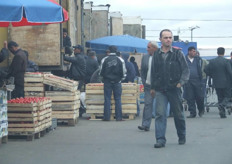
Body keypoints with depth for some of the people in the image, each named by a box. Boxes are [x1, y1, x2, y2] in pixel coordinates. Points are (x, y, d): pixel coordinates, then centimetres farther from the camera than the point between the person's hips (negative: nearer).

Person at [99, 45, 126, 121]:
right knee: (118, 99, 4)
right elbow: (124, 72, 2)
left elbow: (101, 72, 2)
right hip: (117, 82, 0)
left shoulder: (104, 60, -3)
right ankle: (119, 117, 1)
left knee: (107, 99, 3)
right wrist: (121, 79, 18)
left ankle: (107, 117, 0)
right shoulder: (120, 60, -2)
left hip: (107, 81, 0)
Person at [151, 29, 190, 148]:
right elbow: (153, 72, 17)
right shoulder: (156, 55, 8)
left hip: (174, 89, -1)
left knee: (178, 114, 9)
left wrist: (181, 82, -12)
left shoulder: (178, 54, 0)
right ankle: (160, 139, -11)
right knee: (160, 114, -10)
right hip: (160, 90, 1)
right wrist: (153, 87, 19)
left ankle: (182, 137, 28)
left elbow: (186, 70, 1)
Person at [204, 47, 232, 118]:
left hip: (216, 83, 3)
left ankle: (222, 114, 8)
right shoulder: (226, 61, -11)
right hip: (225, 82, -3)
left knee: (220, 98, 12)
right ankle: (222, 106, -21)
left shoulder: (212, 61, 1)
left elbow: (206, 70, 1)